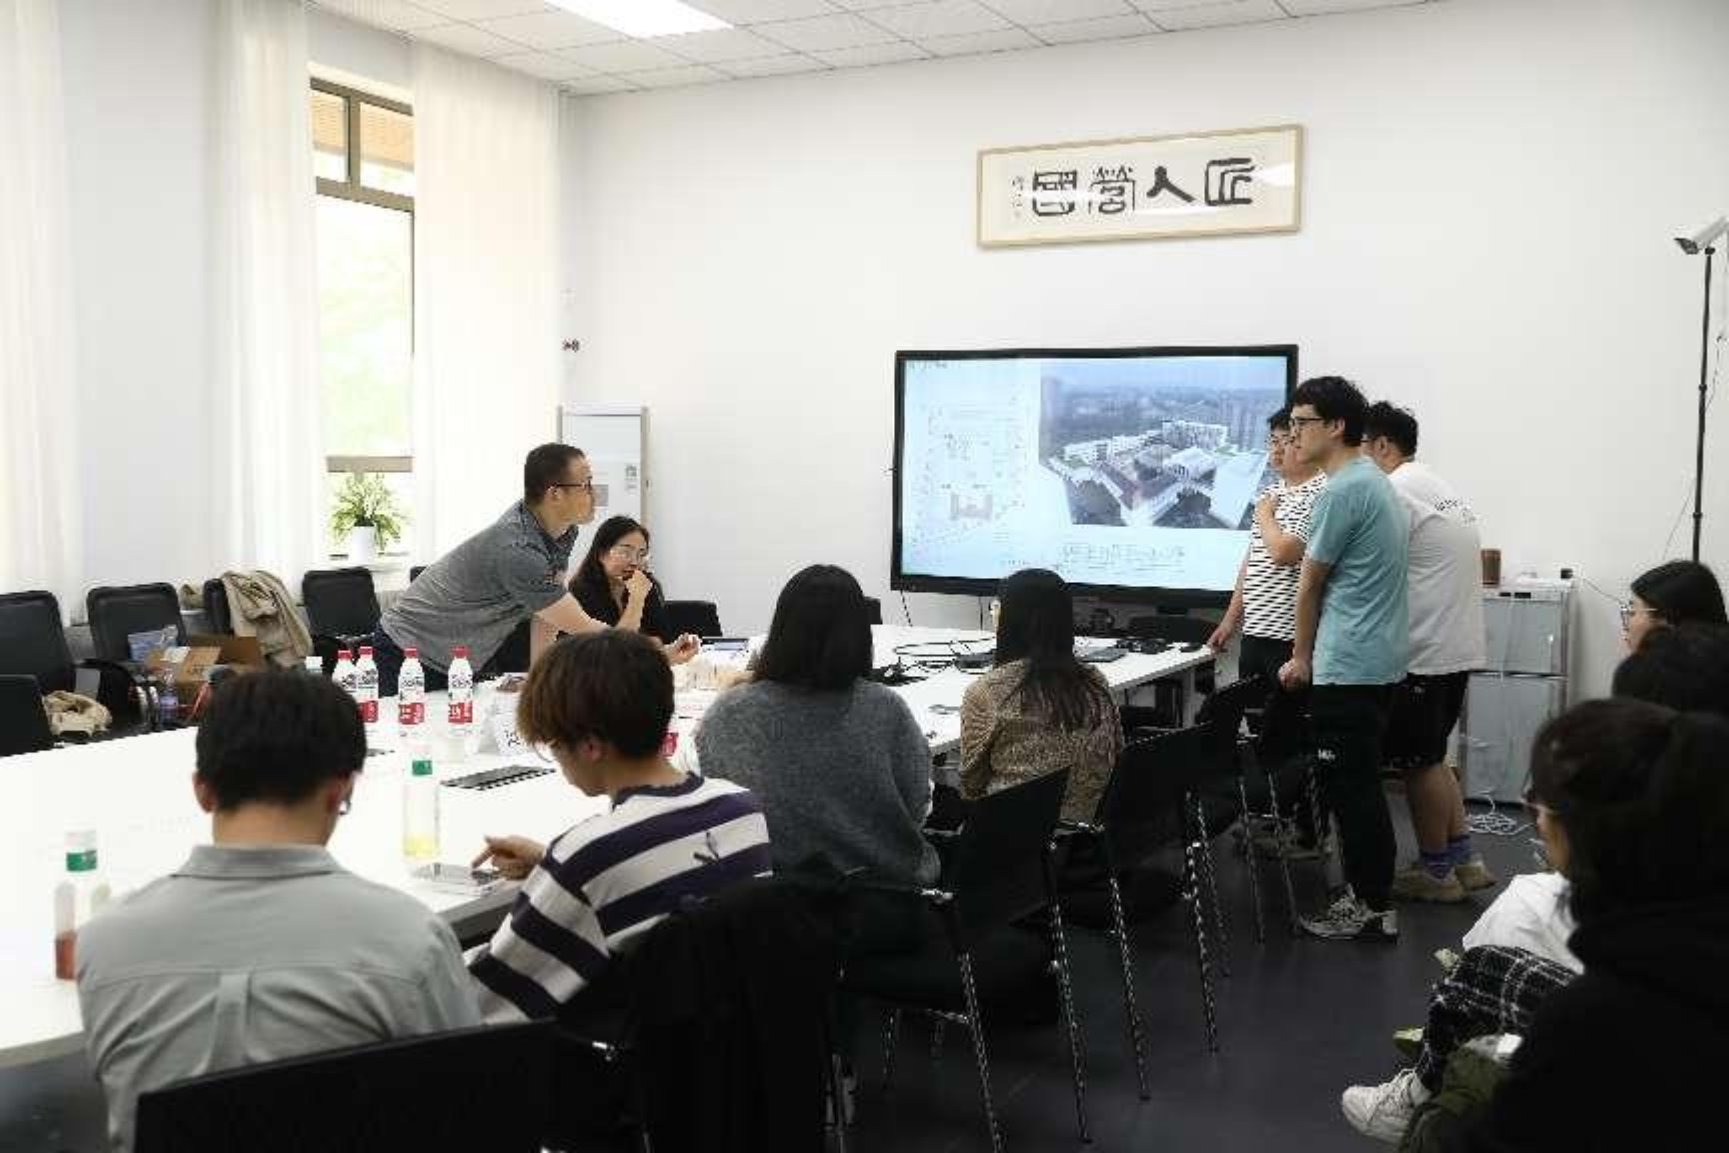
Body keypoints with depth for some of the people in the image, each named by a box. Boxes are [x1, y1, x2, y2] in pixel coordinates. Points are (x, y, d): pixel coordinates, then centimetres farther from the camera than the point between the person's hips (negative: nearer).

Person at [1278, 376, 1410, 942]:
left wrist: (1301, 656, 7)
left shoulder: (1342, 491, -16)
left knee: (1350, 787, -2)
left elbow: (1310, 584, -7)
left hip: (1348, 666, -10)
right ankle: (1368, 893, 23)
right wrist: (1316, 653, 17)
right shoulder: (1376, 482, 15)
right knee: (1360, 784, 15)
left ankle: (1373, 909, 5)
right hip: (1377, 659, 10)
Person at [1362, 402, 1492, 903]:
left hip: (1425, 651, -10)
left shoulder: (1395, 491, -15)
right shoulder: (1439, 487, 15)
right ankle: (1463, 860, 20)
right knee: (1430, 758, 18)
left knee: (1418, 762, 2)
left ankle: (1435, 871, 12)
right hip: (1458, 645, 10)